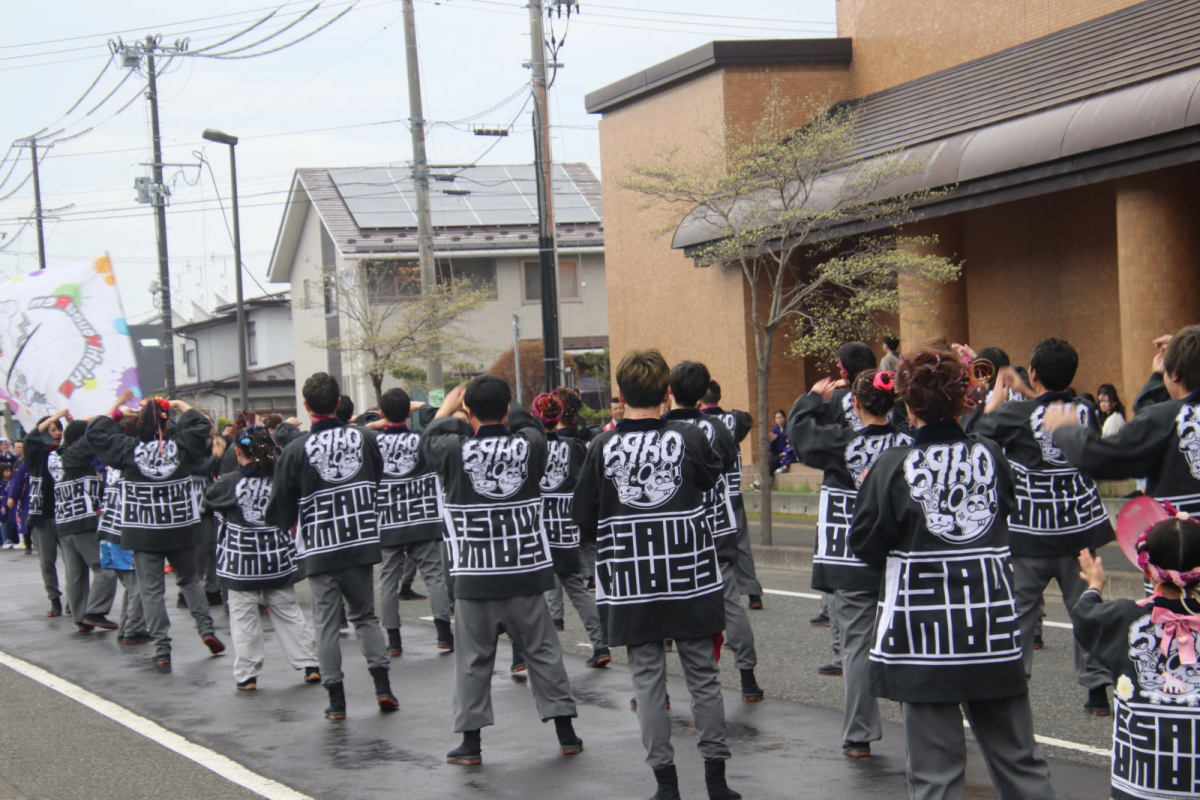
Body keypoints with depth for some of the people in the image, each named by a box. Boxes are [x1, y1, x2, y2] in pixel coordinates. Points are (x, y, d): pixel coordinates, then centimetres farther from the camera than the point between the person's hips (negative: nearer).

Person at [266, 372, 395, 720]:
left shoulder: (296, 450, -11)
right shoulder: (366, 438, -4)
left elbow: (280, 506, -2)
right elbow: (383, 482, 7)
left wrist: (294, 525, 18)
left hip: (319, 549, -2)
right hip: (362, 543, 2)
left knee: (327, 623, 6)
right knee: (365, 615, 16)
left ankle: (336, 700, 6)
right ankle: (382, 686, 7)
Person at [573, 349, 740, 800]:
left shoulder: (603, 448, -8)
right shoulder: (689, 439, -8)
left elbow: (583, 518, -1)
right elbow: (713, 478, 13)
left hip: (632, 587, 0)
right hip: (690, 582, 0)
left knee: (648, 680, 7)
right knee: (703, 678, 10)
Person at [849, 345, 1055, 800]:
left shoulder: (894, 467, -11)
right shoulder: (990, 455, -1)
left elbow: (865, 544, -5)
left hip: (924, 628, -3)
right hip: (992, 626, 3)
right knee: (1018, 760, 14)